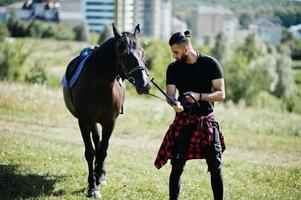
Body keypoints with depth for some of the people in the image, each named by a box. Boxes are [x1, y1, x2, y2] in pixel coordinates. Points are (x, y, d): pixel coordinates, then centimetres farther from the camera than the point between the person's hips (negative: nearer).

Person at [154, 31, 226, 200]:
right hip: (183, 121, 1)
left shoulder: (210, 64, -4)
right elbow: (170, 95, -4)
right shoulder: (173, 68, 3)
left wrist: (199, 96, -22)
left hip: (207, 121, -1)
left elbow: (221, 94, -6)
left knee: (216, 167, -1)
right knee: (177, 167, -2)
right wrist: (175, 104, -28)